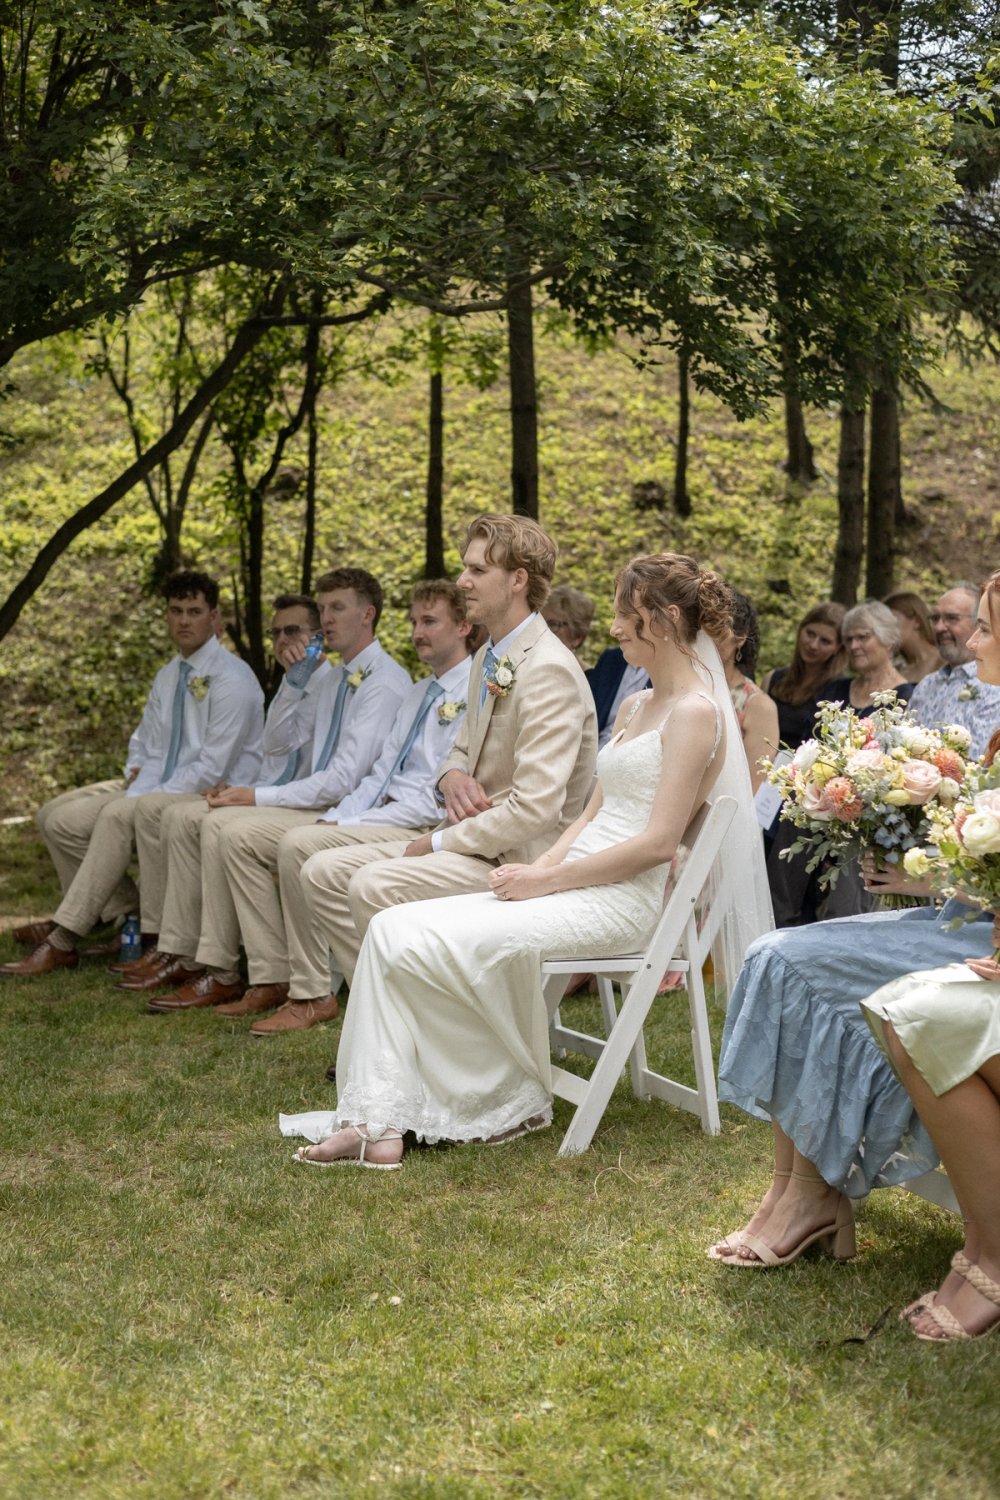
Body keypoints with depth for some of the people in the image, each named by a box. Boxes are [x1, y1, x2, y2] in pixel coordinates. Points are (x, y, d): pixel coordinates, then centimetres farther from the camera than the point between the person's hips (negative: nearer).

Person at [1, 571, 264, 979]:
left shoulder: (231, 678, -12)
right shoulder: (167, 677, 14)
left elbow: (213, 766, -18)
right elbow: (143, 746, 23)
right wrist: (135, 781, 1)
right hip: (157, 786, 9)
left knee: (117, 816, -33)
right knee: (58, 817, -3)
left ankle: (61, 942, -26)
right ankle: (129, 917, -4)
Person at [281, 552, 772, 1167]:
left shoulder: (696, 713, -9)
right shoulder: (635, 707, 19)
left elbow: (658, 843, -16)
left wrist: (546, 880, -13)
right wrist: (540, 866, 0)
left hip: (620, 901, -9)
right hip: (577, 883, 9)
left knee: (415, 942, -20)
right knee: (393, 928, -9)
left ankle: (510, 1099, -5)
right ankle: (378, 1124, -14)